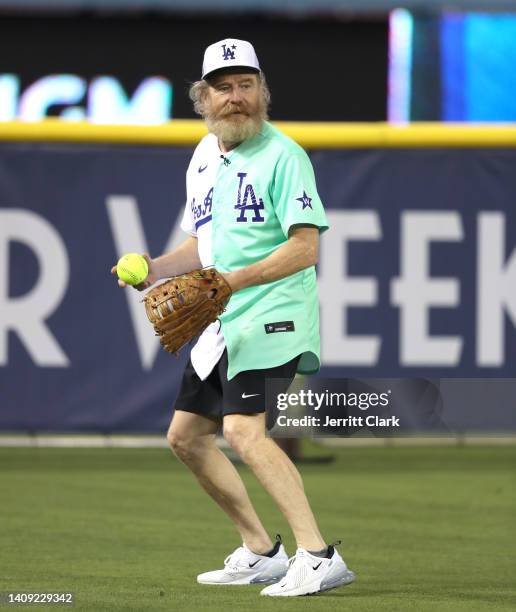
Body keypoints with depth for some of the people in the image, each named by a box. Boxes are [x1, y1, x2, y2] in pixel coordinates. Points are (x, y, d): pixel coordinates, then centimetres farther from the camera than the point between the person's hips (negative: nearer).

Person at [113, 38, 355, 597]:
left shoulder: (281, 155, -12)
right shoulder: (205, 157, 14)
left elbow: (305, 248, -19)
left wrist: (236, 280, -29)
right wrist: (156, 268, 7)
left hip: (271, 316, -10)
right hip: (220, 322, 10)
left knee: (243, 431, -25)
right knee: (186, 435, 13)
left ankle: (317, 556, -29)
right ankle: (260, 552, 23)